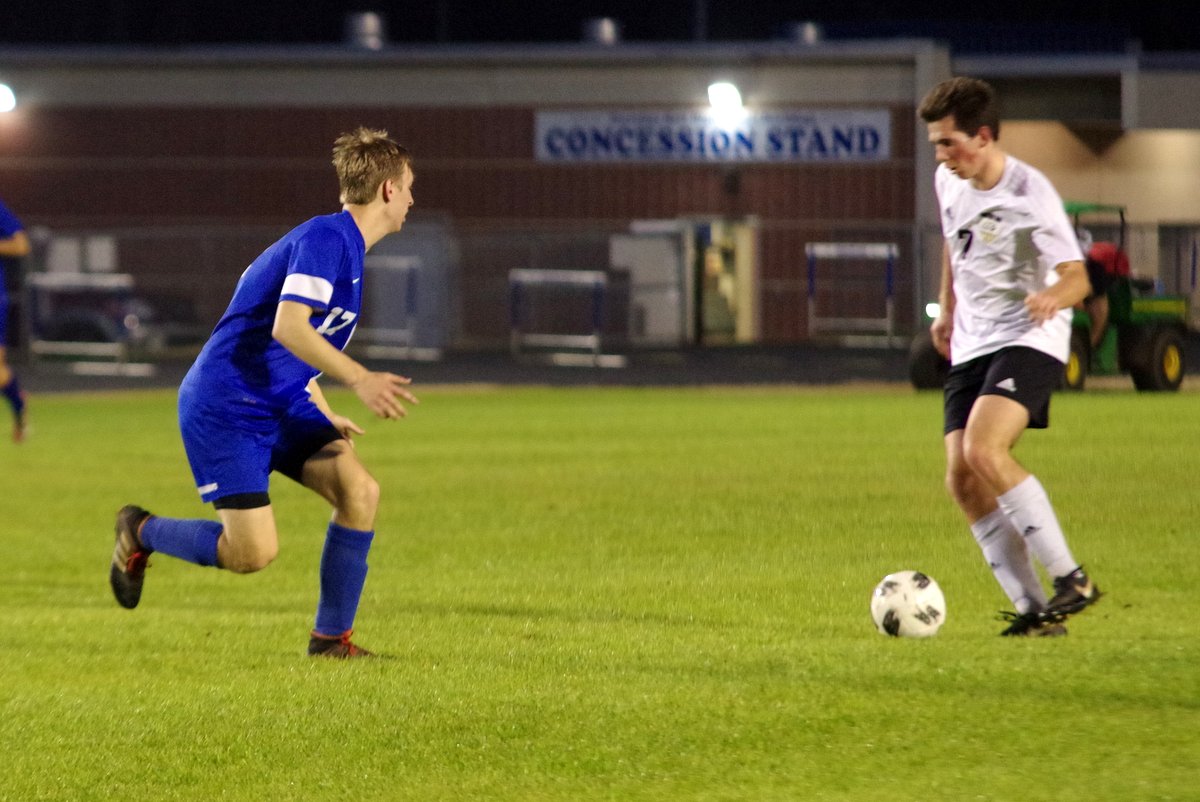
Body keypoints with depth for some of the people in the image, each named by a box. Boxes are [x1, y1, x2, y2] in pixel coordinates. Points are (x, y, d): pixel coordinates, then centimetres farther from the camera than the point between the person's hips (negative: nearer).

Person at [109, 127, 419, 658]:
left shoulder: (345, 246, 15)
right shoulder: (326, 238, -16)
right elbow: (288, 327, -29)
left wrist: (326, 416, 22)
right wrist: (360, 379, -34)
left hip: (281, 406, 10)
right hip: (224, 409, -10)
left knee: (359, 490, -10)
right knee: (254, 552, -13)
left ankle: (331, 638, -1)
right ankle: (140, 532, 14)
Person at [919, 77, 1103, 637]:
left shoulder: (1029, 193, -17)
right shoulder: (948, 182, 5)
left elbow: (1076, 276, -19)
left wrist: (1052, 297, -41)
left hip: (1028, 340, -8)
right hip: (971, 348, 8)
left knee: (983, 450, -28)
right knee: (961, 480, -6)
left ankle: (1070, 578, -20)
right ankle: (1035, 610, -1)